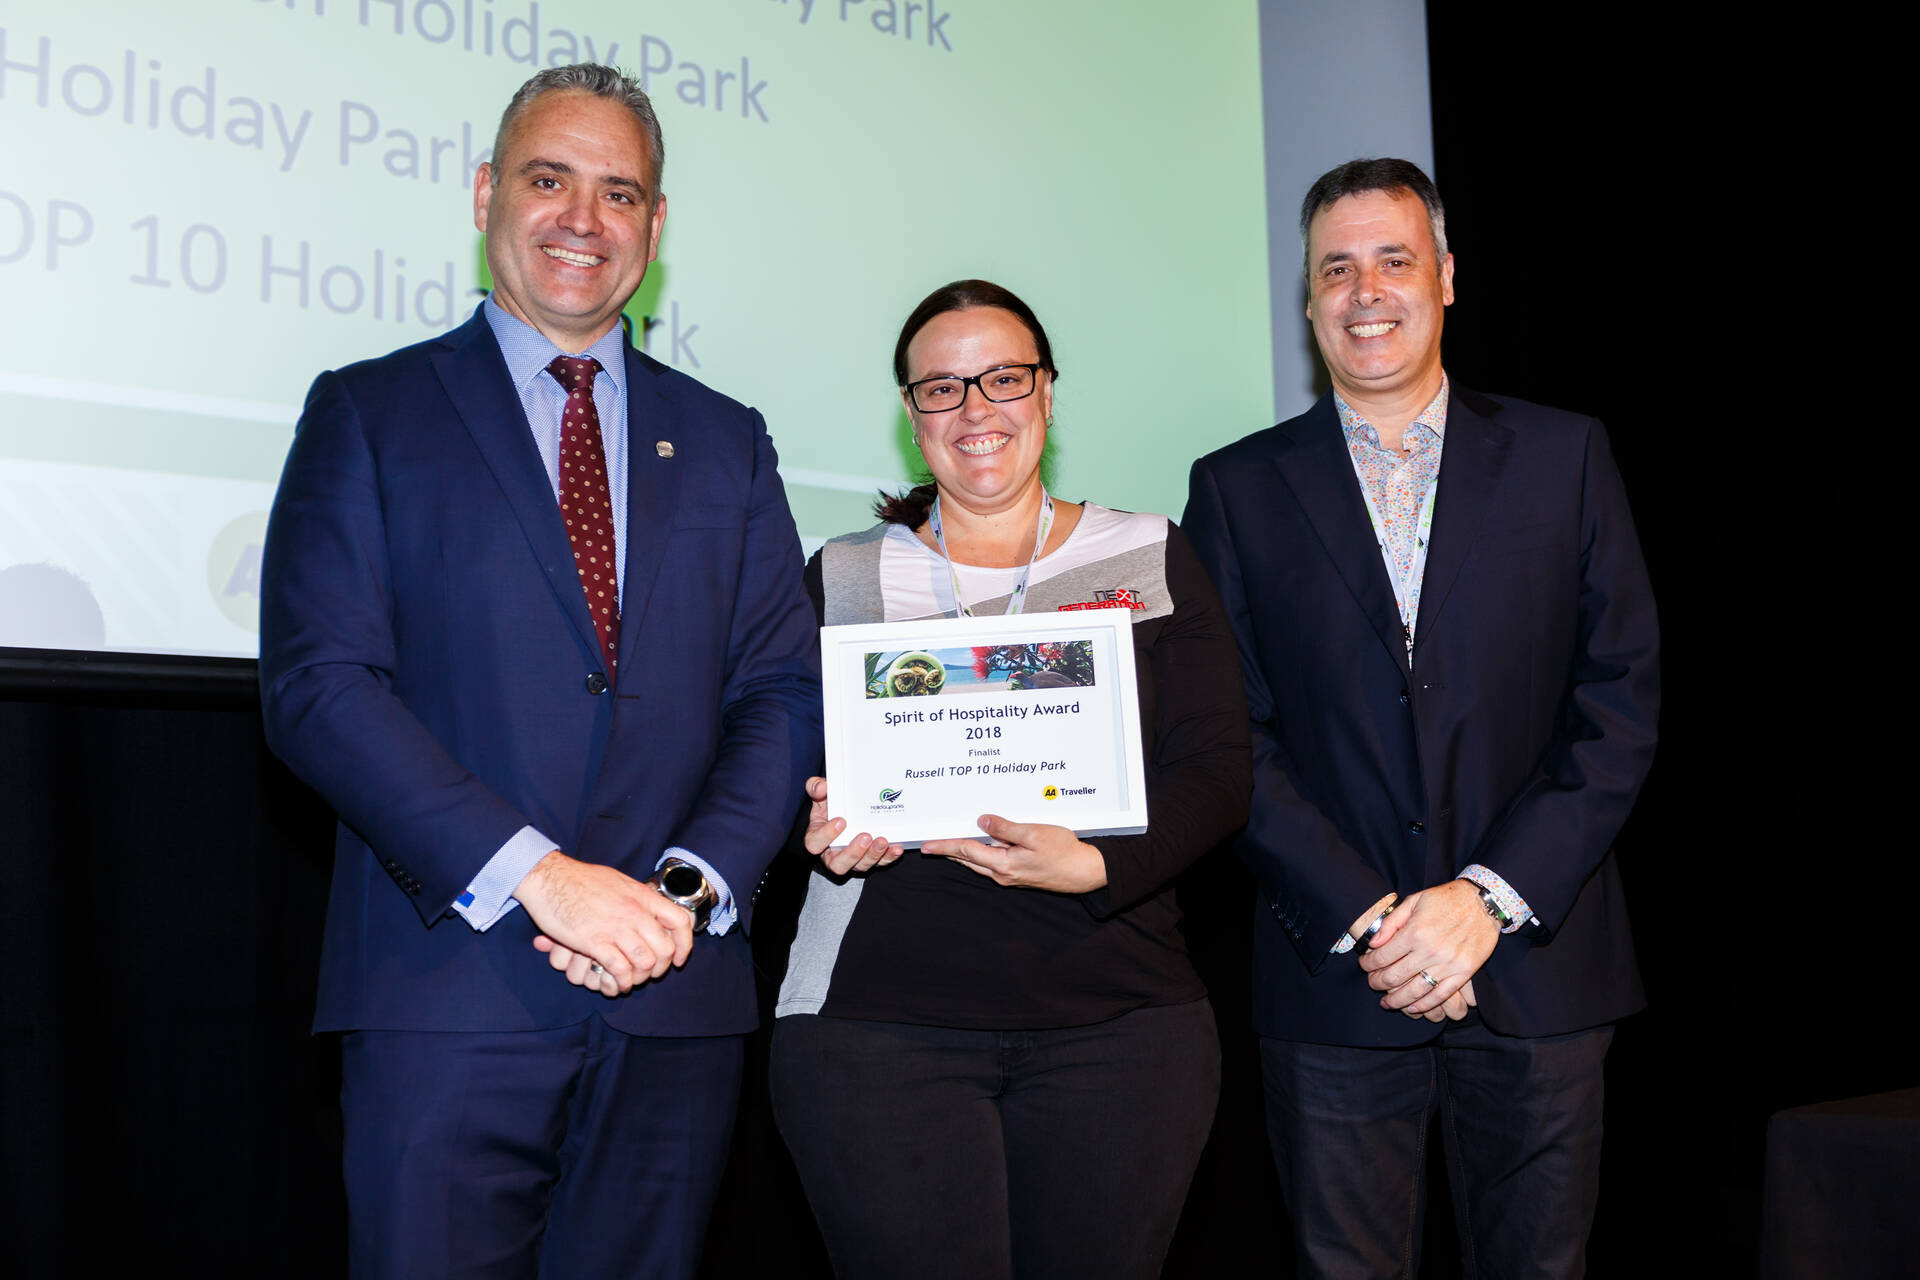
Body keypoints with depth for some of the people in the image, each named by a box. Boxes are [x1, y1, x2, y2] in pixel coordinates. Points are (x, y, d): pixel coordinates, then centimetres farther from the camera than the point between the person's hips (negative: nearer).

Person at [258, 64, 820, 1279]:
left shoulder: (726, 440, 14)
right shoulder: (369, 414, 5)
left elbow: (784, 693, 8)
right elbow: (318, 682, -6)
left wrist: (692, 886, -10)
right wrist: (535, 876, -16)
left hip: (677, 997, 3)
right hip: (449, 991, -2)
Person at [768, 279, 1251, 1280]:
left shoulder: (1150, 560, 9)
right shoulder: (844, 578, 10)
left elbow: (1216, 773, 1)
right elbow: (780, 770, 8)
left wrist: (1096, 865, -17)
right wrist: (826, 828, -15)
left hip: (1119, 1019, 1)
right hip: (878, 1018, 0)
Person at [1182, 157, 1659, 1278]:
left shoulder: (1565, 457, 5)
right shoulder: (1239, 489, 5)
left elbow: (1623, 703, -1)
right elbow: (1229, 740, -1)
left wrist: (1492, 895, -11)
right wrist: (1363, 918, -11)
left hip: (1539, 965, 1)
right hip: (1335, 982, 0)